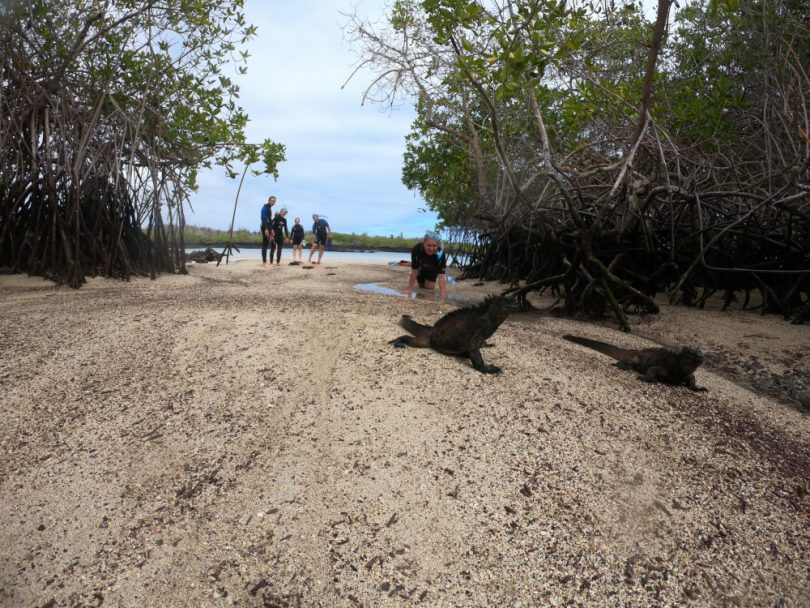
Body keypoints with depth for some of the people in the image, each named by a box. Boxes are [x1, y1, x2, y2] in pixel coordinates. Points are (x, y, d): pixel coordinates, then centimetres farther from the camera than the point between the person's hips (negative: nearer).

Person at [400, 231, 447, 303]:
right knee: (422, 286, 9)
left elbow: (441, 275, -44)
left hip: (433, 268, 0)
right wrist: (409, 289, -28)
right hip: (421, 267, 0)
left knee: (430, 286, -6)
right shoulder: (416, 249, -42)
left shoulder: (440, 254, -42)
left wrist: (442, 296, -51)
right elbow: (414, 271, -34)